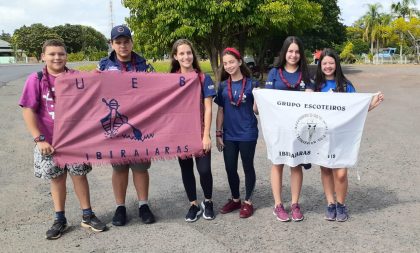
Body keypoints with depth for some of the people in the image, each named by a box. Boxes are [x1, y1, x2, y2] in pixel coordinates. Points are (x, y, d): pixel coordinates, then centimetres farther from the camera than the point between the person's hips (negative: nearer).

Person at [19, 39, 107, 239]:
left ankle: (87, 216, 22)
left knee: (79, 176, 8)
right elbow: (29, 111, -8)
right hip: (49, 141, 0)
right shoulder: (36, 79, -6)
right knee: (57, 178, 12)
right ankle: (60, 219, 25)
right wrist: (39, 139, -14)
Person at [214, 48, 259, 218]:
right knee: (230, 168, 11)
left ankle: (247, 202, 23)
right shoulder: (223, 86, 5)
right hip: (229, 134, 4)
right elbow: (220, 111, 8)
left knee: (247, 167, 8)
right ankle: (235, 199, 30)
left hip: (247, 134, -3)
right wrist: (218, 133, 5)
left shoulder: (251, 84, -5)